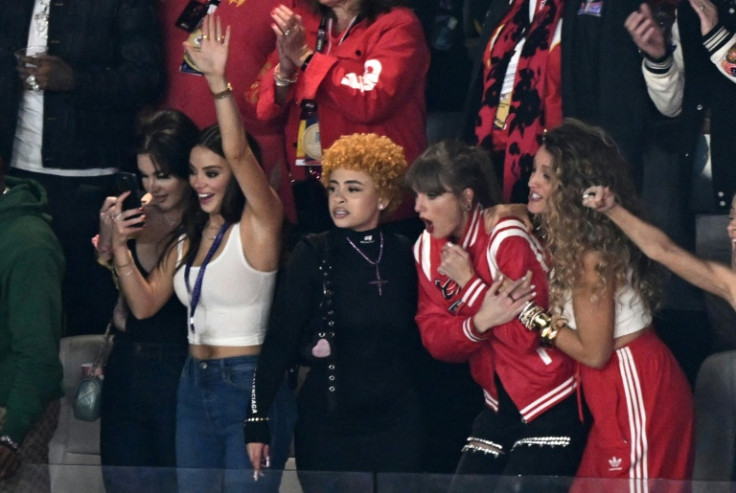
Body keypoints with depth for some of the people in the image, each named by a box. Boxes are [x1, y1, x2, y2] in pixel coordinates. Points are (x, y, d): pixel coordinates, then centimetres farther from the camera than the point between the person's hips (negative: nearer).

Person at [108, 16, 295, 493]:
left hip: (250, 382, -7)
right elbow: (145, 304, 10)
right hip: (195, 385, 7)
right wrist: (119, 246, -2)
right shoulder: (188, 238, 13)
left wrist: (219, 81, -33)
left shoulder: (258, 225, -8)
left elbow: (238, 152, -25)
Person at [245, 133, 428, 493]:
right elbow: (279, 339, -8)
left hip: (397, 423, 2)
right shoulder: (313, 254, -4)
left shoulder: (404, 256, 4)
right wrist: (257, 420, -14)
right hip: (327, 424, -2)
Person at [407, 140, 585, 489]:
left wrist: (469, 282, -23)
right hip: (501, 405, 7)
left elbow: (528, 334, -24)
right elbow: (434, 339, -3)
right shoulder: (427, 249, 1)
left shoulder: (507, 241, -20)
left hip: (552, 404, -7)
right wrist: (479, 322, -23)